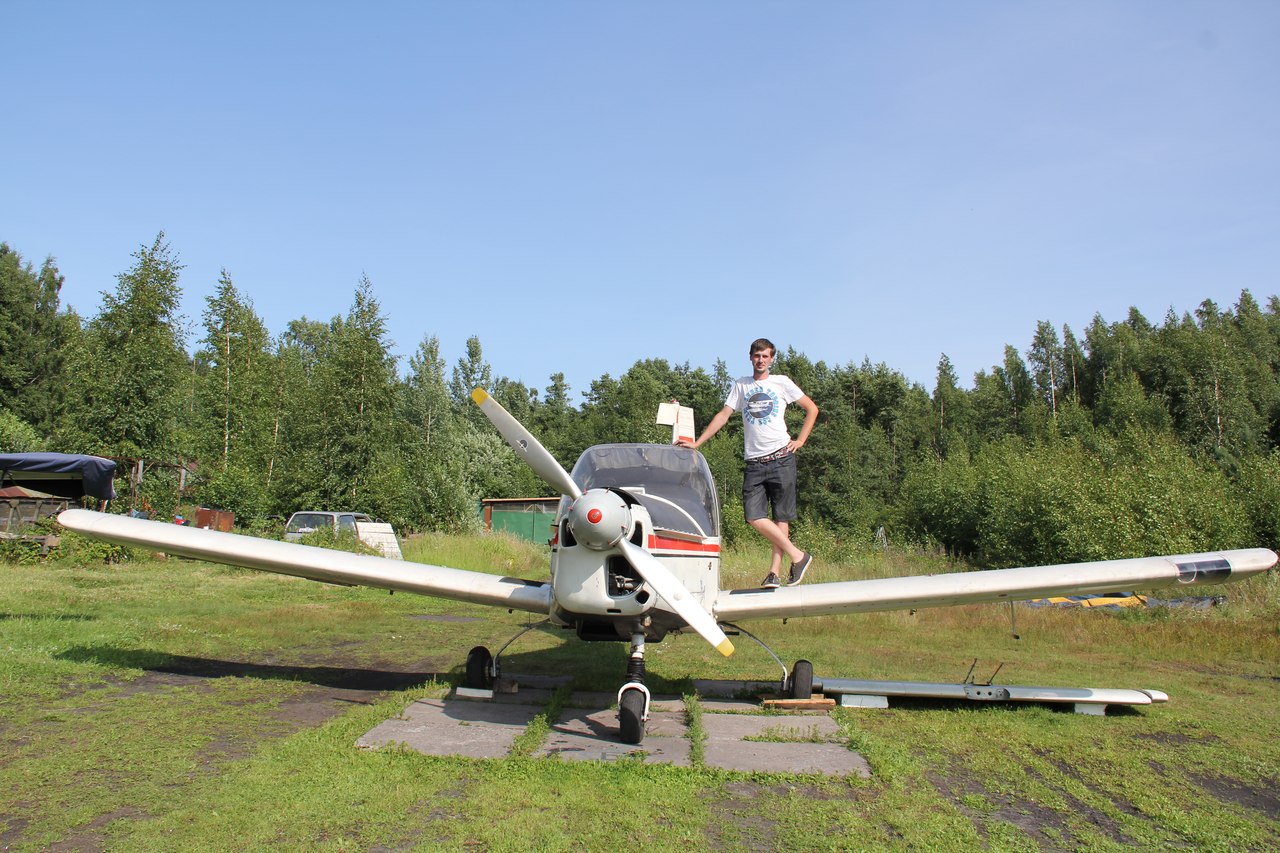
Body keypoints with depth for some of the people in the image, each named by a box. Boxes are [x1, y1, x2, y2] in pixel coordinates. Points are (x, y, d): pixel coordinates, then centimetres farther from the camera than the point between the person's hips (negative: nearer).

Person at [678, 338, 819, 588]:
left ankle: (774, 572, 1)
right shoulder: (741, 385, 15)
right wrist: (696, 443, 3)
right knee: (754, 517, -11)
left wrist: (800, 440, 3)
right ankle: (798, 556, -1)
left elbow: (812, 409, 14)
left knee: (781, 517, -3)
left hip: (781, 458, -2)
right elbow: (723, 416, 11)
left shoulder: (782, 383, 9)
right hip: (754, 463, 2)